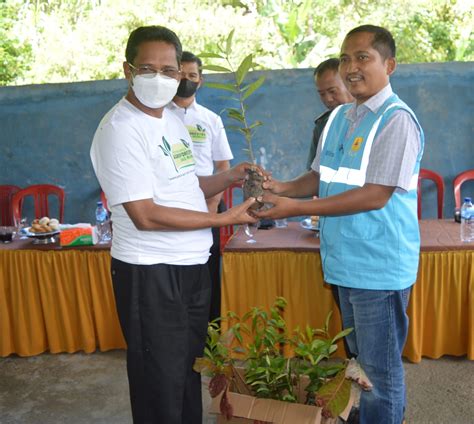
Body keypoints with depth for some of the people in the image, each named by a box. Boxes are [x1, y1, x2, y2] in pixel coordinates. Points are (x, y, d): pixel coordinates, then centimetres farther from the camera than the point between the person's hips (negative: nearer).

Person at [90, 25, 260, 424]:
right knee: (162, 382, 6)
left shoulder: (173, 120, 10)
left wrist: (230, 177, 3)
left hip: (192, 264, 8)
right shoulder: (120, 129, -17)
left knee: (190, 371, 20)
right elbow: (146, 215, -22)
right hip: (150, 272, -8)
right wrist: (223, 219, -17)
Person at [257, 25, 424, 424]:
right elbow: (323, 177, 16)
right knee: (360, 362, 22)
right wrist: (282, 187, -4)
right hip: (347, 263, 8)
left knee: (380, 373, 6)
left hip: (380, 269, -8)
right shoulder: (340, 116, 10)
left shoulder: (397, 119, -15)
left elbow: (375, 196, -22)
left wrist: (297, 208, -23)